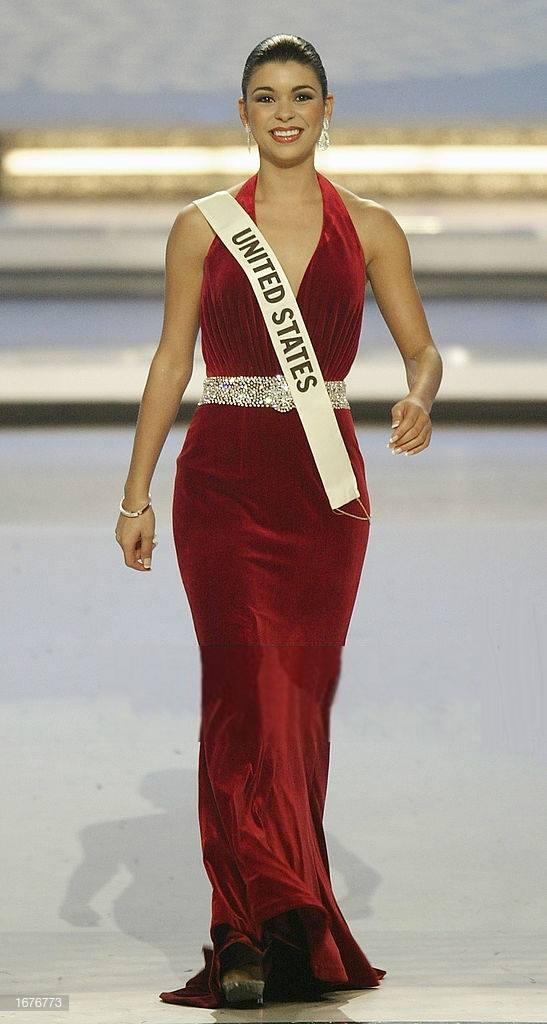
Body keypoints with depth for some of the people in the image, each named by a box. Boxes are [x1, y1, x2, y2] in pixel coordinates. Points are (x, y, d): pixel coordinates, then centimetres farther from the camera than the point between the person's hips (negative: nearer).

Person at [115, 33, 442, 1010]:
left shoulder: (370, 228, 8)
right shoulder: (201, 228, 6)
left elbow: (422, 348, 8)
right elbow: (172, 361, 7)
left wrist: (419, 399, -15)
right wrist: (136, 493, 4)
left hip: (323, 481, 2)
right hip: (223, 479, -1)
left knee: (302, 698, 4)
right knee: (246, 689, -13)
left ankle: (268, 922, 15)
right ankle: (270, 922, -14)